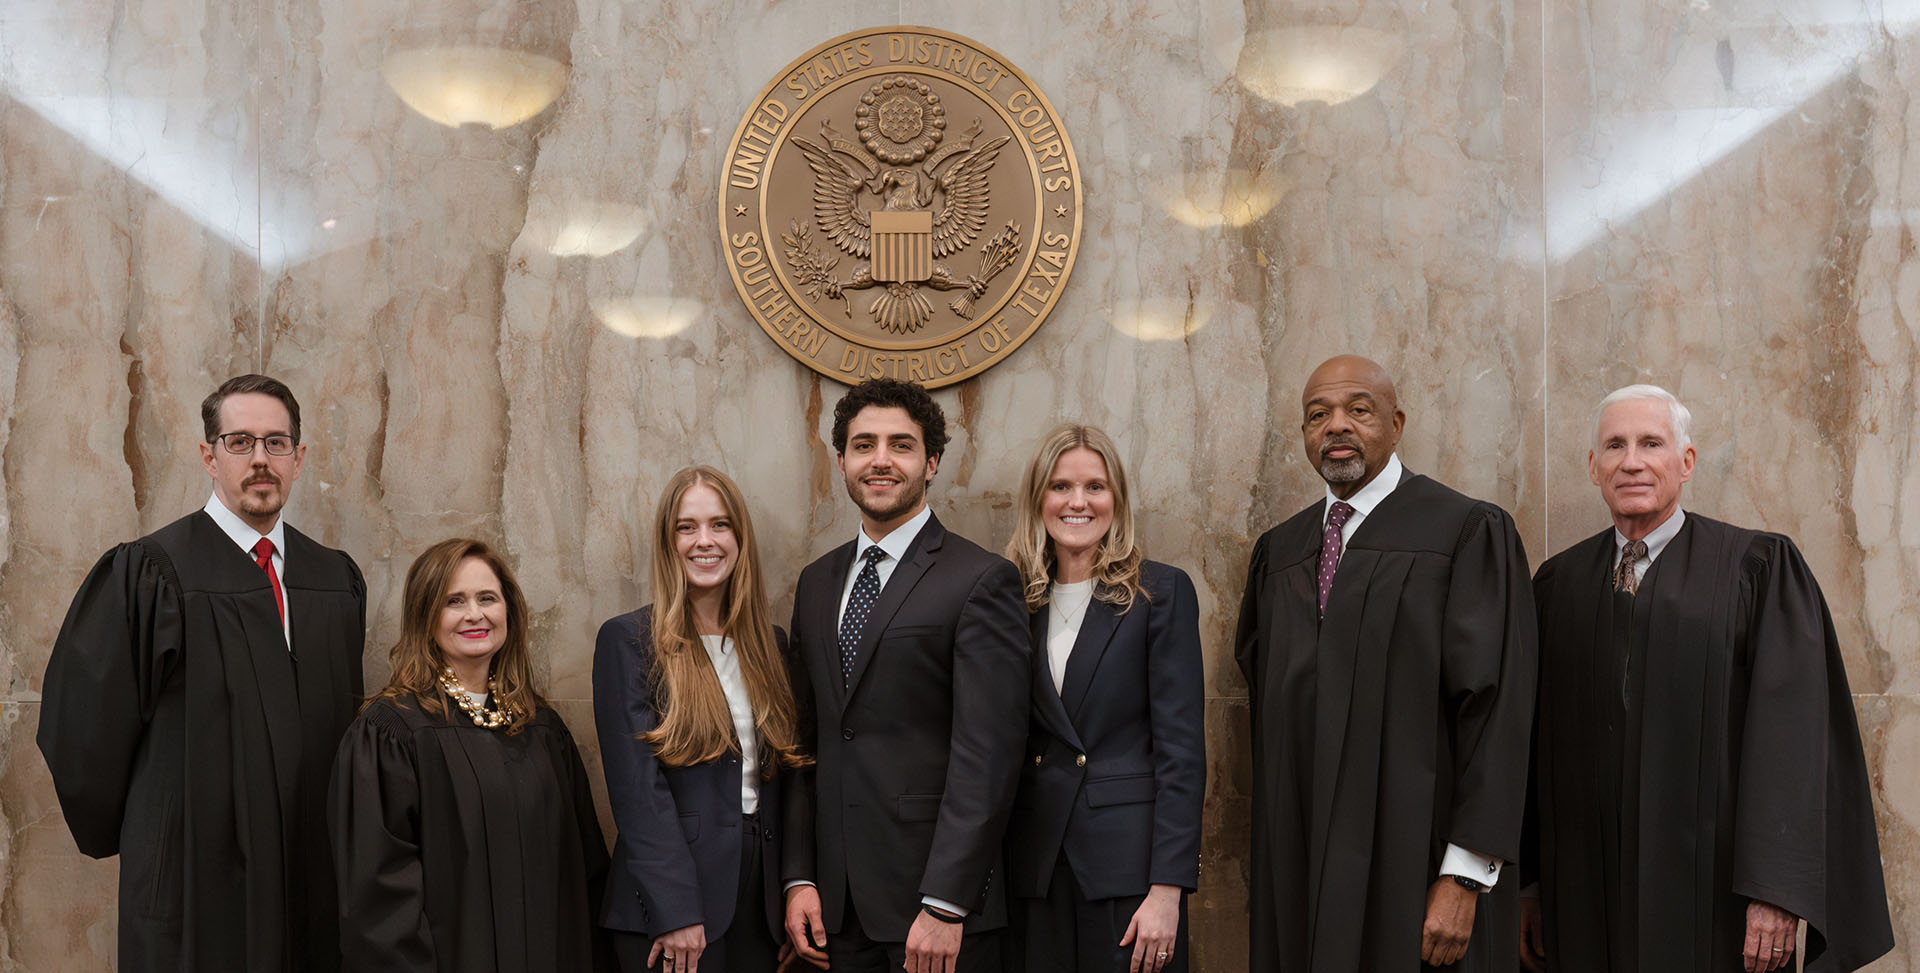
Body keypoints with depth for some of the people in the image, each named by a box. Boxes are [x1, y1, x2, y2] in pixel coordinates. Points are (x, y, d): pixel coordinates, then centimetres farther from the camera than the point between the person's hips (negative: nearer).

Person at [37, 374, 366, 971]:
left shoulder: (337, 580, 9)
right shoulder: (148, 574, -7)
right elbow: (80, 720, -5)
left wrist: (337, 837, 13)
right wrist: (115, 834, 3)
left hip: (314, 879, 5)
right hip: (196, 882, -4)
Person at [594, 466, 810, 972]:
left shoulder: (770, 643, 10)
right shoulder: (628, 640, -6)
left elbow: (781, 770, 11)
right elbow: (637, 788, -11)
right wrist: (676, 913, -16)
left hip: (760, 901, 5)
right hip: (666, 910, -5)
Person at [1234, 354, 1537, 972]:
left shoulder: (1469, 532, -6)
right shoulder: (1278, 551, 11)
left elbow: (1496, 705, -11)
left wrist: (1465, 877, -16)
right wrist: (1269, 864, 11)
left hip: (1412, 856, -5)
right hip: (1296, 865, 5)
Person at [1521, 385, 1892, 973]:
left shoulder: (1759, 567, -2)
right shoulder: (1559, 582, 9)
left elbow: (1792, 729, -9)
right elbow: (1538, 742, 9)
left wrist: (1777, 889, -16)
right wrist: (1528, 882, 6)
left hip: (1712, 886, -3)